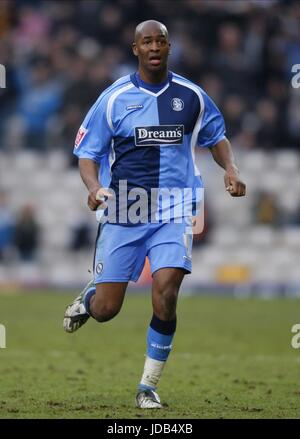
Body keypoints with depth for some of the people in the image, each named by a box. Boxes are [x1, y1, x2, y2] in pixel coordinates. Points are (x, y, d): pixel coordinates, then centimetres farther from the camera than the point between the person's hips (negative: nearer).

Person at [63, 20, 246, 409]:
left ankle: (148, 387, -2)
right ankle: (87, 299, 40)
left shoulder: (191, 96, 4)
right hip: (123, 212, 0)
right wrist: (95, 187, -19)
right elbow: (87, 153, 2)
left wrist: (230, 169, 0)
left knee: (165, 296, -18)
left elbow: (216, 136, 20)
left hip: (175, 212, 0)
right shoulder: (114, 98, -1)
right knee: (105, 310, -1)